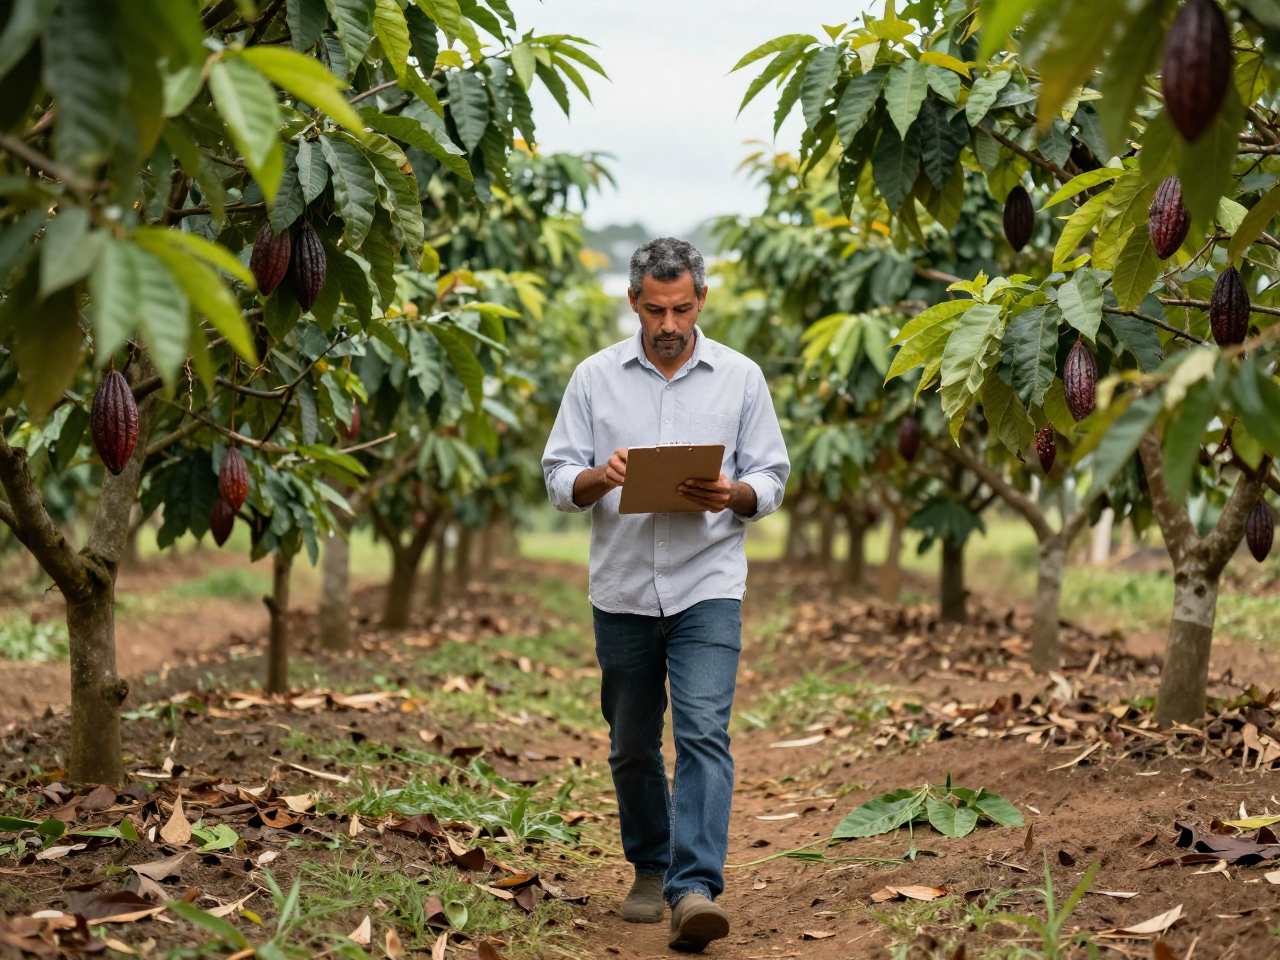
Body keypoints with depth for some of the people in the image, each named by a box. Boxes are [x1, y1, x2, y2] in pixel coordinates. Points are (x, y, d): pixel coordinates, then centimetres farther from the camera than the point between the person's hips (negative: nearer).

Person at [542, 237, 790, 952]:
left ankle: (695, 889, -20)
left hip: (707, 586, -2)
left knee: (704, 732, -16)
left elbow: (772, 481, 6)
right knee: (633, 746, 12)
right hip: (622, 591, 2)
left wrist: (731, 494, -16)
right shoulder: (596, 377, 6)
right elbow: (560, 479, 4)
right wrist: (600, 477, -18)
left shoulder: (740, 377, 4)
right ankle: (651, 869, 31)